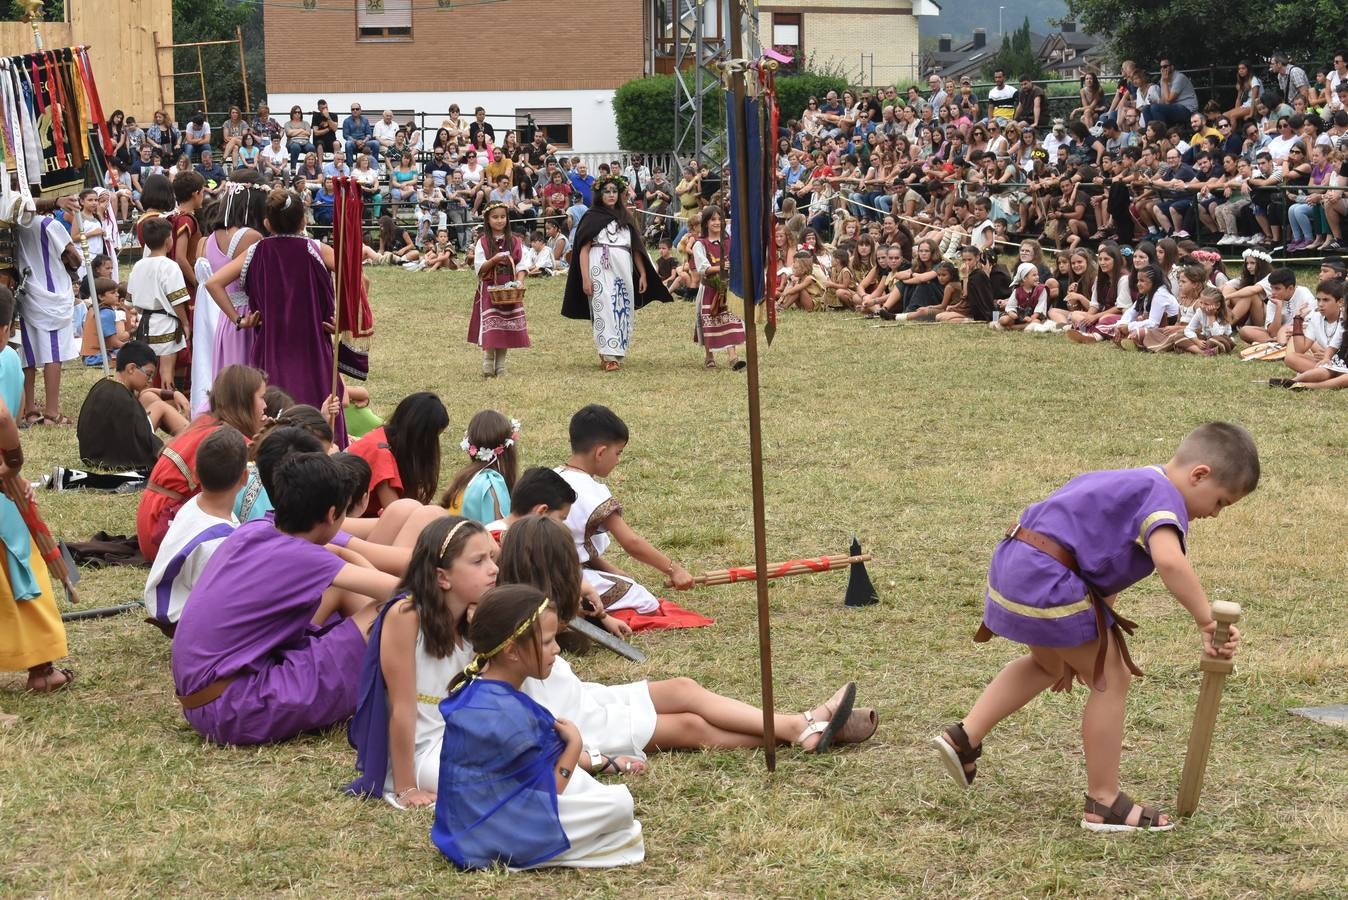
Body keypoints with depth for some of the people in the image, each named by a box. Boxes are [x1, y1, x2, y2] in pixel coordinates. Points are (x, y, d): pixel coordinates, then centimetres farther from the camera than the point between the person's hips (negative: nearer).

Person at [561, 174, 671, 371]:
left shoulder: (625, 218, 18)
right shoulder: (592, 217, 5)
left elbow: (636, 249, 18)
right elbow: (583, 249, -2)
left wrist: (643, 274, 9)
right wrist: (585, 278, -11)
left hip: (623, 270, 5)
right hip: (601, 270, -5)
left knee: (623, 311, 4)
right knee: (605, 309, -13)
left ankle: (618, 353, 13)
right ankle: (608, 357, -19)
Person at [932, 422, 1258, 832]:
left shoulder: (1132, 486, 22)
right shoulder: (1164, 497, -10)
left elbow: (1106, 578, 24)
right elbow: (1169, 561, -32)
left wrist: (1076, 650, 25)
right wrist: (1207, 621, -25)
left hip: (1013, 565, 10)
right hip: (1047, 582, -10)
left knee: (1048, 664, 33)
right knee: (1112, 679, 2)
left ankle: (964, 736, 30)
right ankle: (1104, 803, 8)